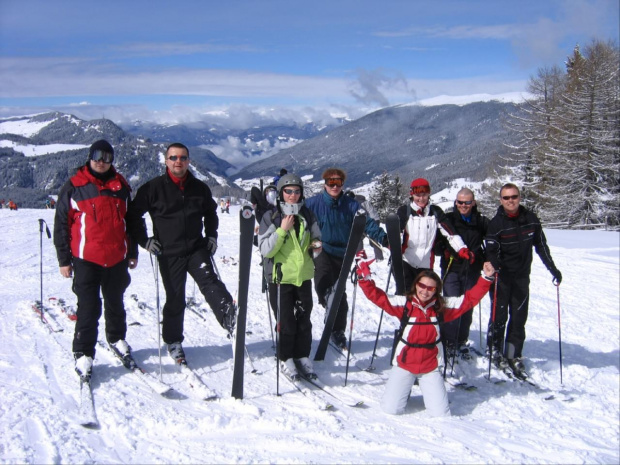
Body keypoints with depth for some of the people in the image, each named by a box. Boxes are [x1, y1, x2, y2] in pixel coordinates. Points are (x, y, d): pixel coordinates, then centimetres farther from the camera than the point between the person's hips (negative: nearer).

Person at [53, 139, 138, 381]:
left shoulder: (121, 186, 8)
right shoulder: (74, 187, -2)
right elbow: (61, 224, 0)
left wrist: (133, 252, 15)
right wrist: (64, 259, -2)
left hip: (117, 258, 4)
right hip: (86, 259, -3)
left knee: (115, 303, 17)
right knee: (89, 308, -5)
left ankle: (116, 338, 36)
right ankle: (83, 354, 7)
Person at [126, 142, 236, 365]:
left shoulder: (199, 187, 6)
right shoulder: (154, 188, -5)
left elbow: (210, 212, 24)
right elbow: (133, 214, 2)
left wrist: (211, 235, 13)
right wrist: (144, 240, -4)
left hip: (197, 249, 2)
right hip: (169, 254, -2)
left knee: (210, 282, -21)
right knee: (175, 300, 6)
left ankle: (231, 321, -35)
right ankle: (173, 341, 23)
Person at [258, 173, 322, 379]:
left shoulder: (307, 216, 6)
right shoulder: (271, 217, -5)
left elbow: (316, 240, 17)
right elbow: (265, 250, -12)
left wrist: (316, 247, -6)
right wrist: (282, 229, -21)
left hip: (304, 277, 3)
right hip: (280, 278, -3)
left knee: (304, 320, 9)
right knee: (286, 322, 2)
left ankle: (302, 356, 23)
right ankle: (286, 359, 18)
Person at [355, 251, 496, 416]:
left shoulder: (442, 306, -4)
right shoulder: (404, 304, -9)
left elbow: (470, 298, 0)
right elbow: (377, 296, -14)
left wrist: (486, 278, -8)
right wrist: (364, 277, -26)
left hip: (431, 367, 1)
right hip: (405, 364, -1)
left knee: (441, 415, -4)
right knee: (391, 410, -7)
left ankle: (428, 389, 28)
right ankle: (403, 389, 27)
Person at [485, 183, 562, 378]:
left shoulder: (531, 219, 0)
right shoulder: (495, 223, -10)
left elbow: (541, 245, 9)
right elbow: (491, 252, -15)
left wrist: (553, 268, 9)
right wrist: (493, 268, -35)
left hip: (522, 276, 3)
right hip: (501, 276, -3)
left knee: (519, 318, 4)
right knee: (500, 316, 0)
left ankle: (514, 356, 11)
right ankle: (494, 351, 17)